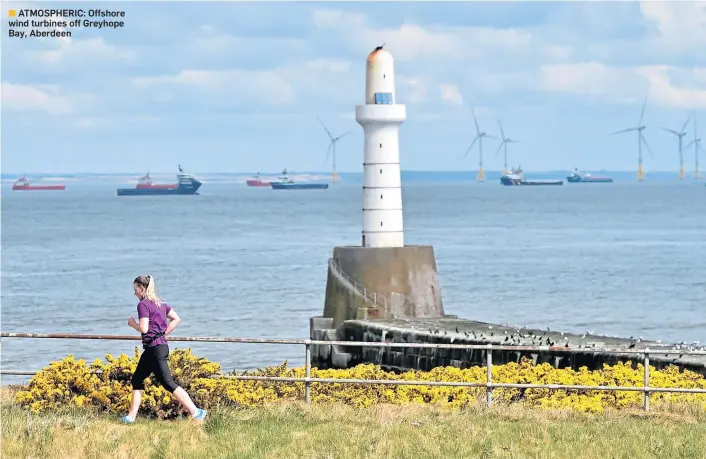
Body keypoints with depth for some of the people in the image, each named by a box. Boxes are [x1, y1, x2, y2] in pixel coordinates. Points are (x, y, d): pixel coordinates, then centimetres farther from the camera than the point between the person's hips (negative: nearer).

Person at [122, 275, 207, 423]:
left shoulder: (143, 305, -12)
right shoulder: (160, 303, 14)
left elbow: (143, 328, -20)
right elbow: (176, 319, 15)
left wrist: (132, 323, -1)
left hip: (154, 348, -10)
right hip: (161, 345, 10)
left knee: (168, 383, -9)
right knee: (137, 380, 15)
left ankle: (195, 412, -13)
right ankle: (131, 416, 16)